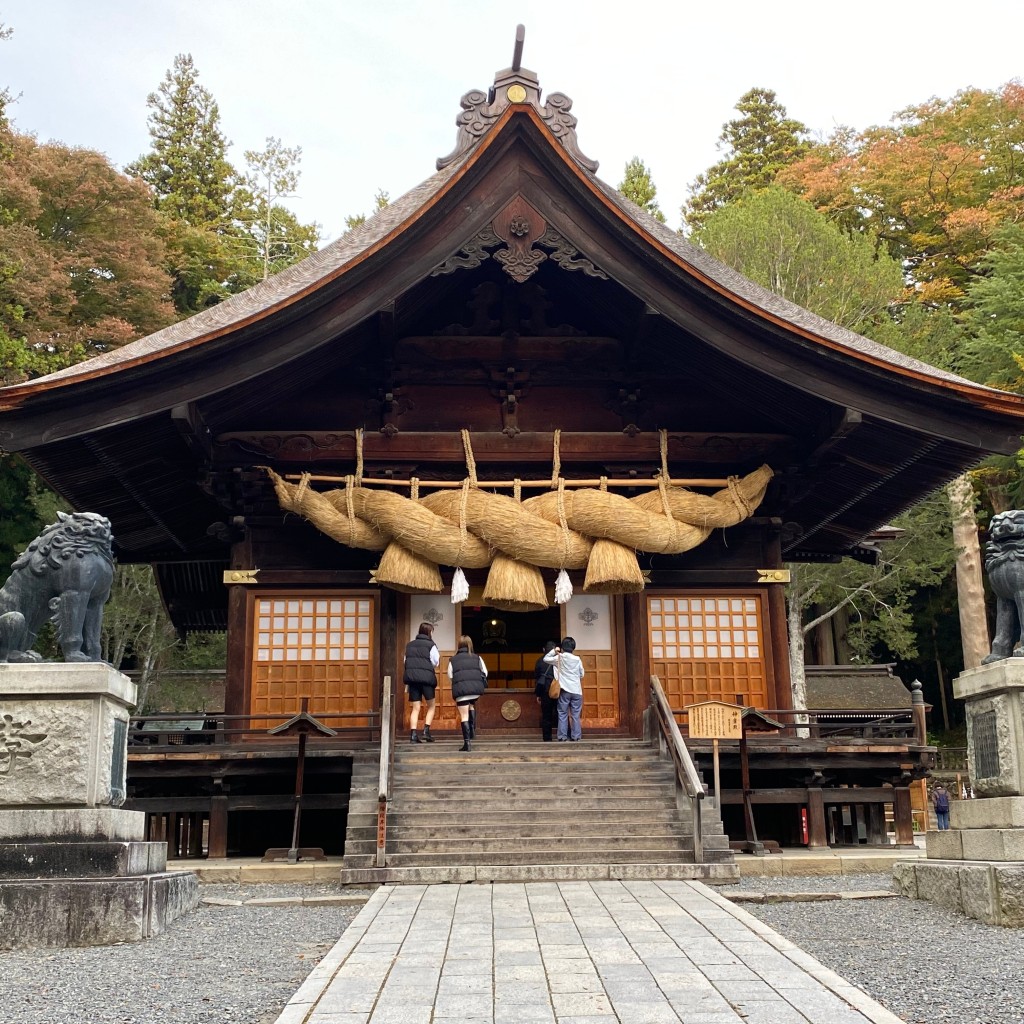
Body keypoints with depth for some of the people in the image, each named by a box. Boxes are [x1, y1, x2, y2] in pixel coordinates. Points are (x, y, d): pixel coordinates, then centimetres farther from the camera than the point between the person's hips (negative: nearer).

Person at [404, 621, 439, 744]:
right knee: (431, 705, 12)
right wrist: (438, 656, 16)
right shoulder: (431, 645, -2)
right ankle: (426, 730, -2)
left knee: (415, 708, 5)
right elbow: (435, 663, -2)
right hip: (426, 677, -4)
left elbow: (405, 661, 9)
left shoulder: (409, 645, 12)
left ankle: (413, 734, -5)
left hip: (411, 677, 4)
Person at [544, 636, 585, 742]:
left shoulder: (559, 658, -2)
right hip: (577, 691, 1)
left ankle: (562, 737, 1)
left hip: (564, 690, -1)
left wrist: (554, 651, 12)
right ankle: (576, 736, 3)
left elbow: (546, 659, 8)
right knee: (575, 715, 4)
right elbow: (581, 675, 11)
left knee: (562, 714, 4)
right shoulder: (577, 660, 3)